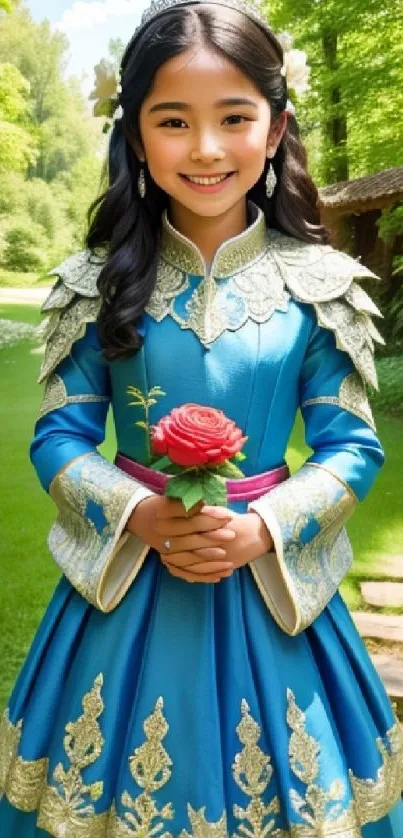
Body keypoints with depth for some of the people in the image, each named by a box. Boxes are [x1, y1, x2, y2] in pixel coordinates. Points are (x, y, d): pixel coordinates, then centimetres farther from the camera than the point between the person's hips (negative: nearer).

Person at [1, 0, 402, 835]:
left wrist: (261, 531, -17)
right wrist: (139, 515, -18)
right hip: (128, 578, 1)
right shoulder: (100, 281, -4)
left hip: (271, 579, 0)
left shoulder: (320, 284, -5)